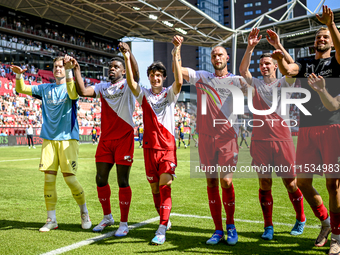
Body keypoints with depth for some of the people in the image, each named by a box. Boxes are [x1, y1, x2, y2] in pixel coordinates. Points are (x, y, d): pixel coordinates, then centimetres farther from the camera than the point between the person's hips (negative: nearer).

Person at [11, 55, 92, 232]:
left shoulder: (70, 87, 0)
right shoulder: (46, 89, 13)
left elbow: (73, 95, -24)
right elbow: (22, 89, 10)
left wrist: (68, 71, -33)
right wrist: (19, 75, -9)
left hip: (68, 139, -4)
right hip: (48, 139, 4)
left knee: (70, 178, -6)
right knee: (49, 179, 1)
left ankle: (84, 213, 16)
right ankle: (51, 220, 11)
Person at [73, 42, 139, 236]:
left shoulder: (128, 85, 0)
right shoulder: (102, 87, 14)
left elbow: (136, 74, -22)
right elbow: (82, 91, 3)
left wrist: (129, 53, -36)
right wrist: (77, 70, -3)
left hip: (124, 138, -5)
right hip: (105, 139, 5)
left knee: (122, 181, -4)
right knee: (101, 179, 7)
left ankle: (124, 223, 7)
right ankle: (107, 217, 26)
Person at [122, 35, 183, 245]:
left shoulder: (170, 94, 3)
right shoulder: (144, 94, 7)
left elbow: (179, 81, -18)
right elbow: (131, 83, -12)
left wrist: (176, 55, -24)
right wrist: (127, 59, -22)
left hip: (168, 146, -3)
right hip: (150, 147, 3)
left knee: (165, 186, -13)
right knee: (155, 188, 10)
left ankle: (161, 230, -12)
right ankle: (165, 220, 30)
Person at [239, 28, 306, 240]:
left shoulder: (284, 83, 6)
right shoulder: (256, 84, 12)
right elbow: (242, 70, -4)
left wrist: (278, 45, -21)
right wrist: (250, 48, -15)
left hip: (282, 139, -2)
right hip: (260, 140, 2)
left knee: (290, 183, 2)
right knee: (264, 184, 3)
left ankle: (300, 219, 25)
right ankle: (268, 226, 13)